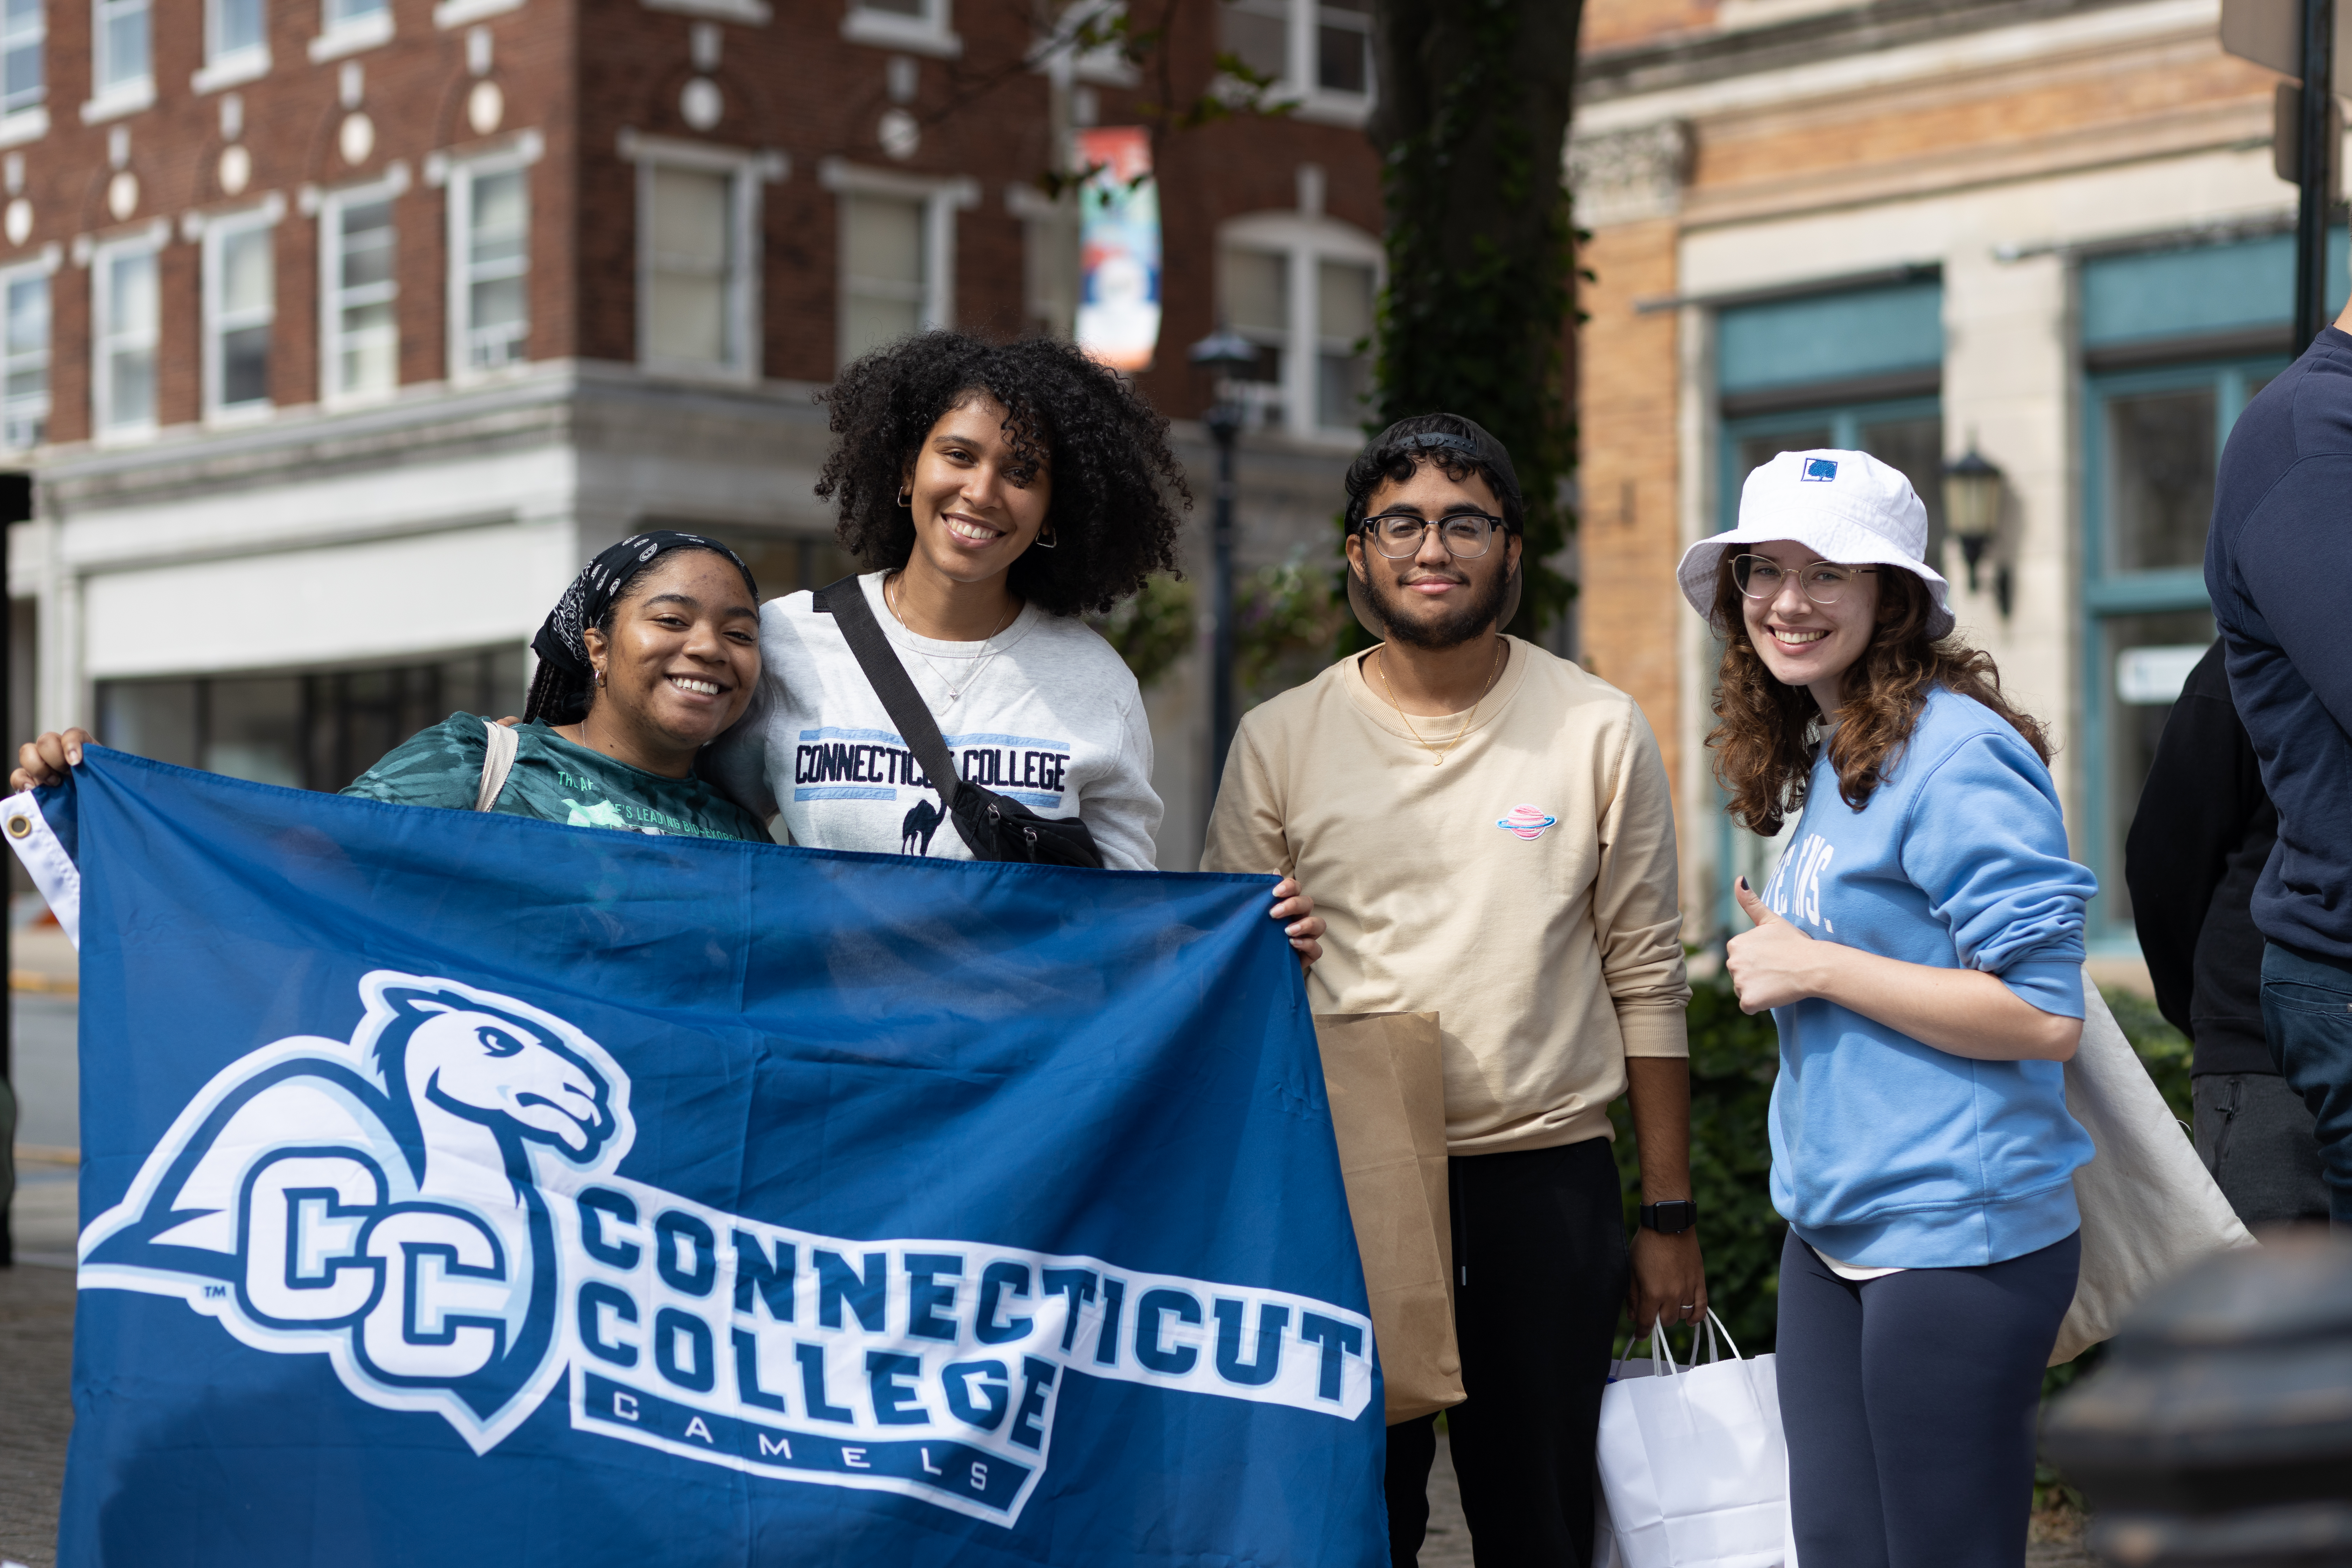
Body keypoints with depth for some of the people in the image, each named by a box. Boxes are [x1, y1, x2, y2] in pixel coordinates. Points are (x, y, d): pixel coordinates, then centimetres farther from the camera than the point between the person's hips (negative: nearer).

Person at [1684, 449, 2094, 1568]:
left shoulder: (1956, 754, -14)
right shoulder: (1821, 761, 13)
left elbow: (2043, 1014, -19)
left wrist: (1815, 968, -16)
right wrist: (1778, 958, 7)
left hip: (1955, 1233, -9)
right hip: (1832, 1226, 9)